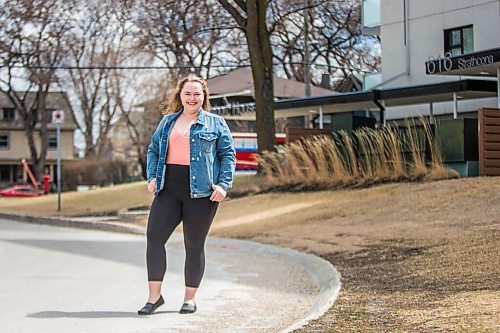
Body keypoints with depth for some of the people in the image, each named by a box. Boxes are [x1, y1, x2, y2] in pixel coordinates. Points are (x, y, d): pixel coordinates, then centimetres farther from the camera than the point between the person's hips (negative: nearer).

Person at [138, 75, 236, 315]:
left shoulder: (215, 123, 6)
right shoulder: (167, 122, 16)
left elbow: (228, 155, 3)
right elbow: (153, 150, 19)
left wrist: (224, 184, -8)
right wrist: (152, 177, 3)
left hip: (201, 193, -3)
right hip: (168, 189, 3)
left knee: (194, 245, 4)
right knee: (154, 236, -8)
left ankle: (190, 298, 16)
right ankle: (154, 295, 2)